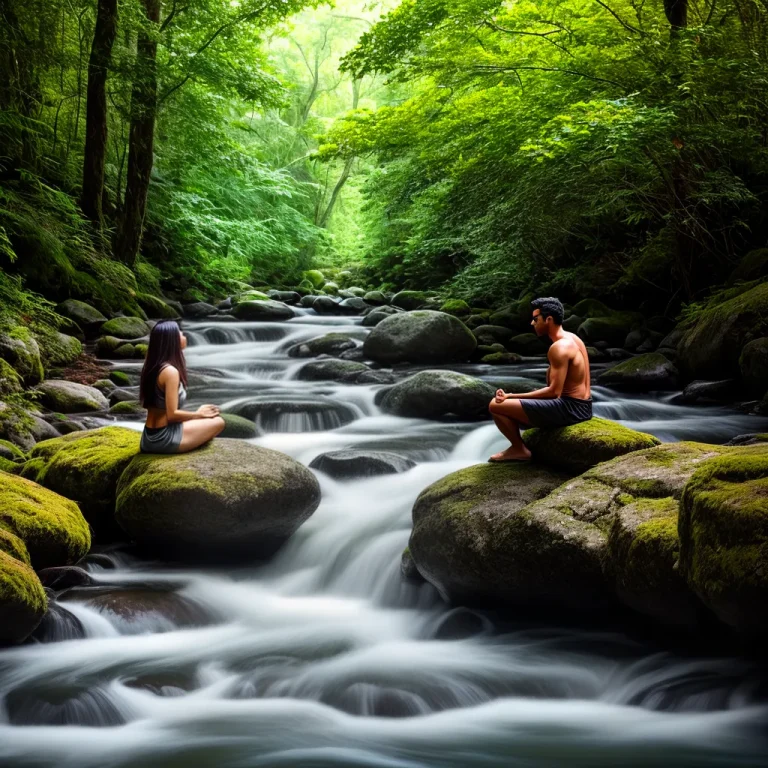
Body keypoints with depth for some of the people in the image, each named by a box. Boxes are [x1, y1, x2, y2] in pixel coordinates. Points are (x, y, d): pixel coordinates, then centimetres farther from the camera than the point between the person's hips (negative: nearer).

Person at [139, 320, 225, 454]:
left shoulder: (152, 366, 7)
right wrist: (199, 414, -5)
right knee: (218, 422, 2)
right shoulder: (170, 371, -20)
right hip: (164, 439, -9)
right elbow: (172, 415, -21)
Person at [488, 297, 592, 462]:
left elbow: (554, 392, -24)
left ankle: (519, 449, 7)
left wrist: (511, 396, -21)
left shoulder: (559, 347, -20)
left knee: (496, 405, -10)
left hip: (568, 408, -10)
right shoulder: (572, 338, 11)